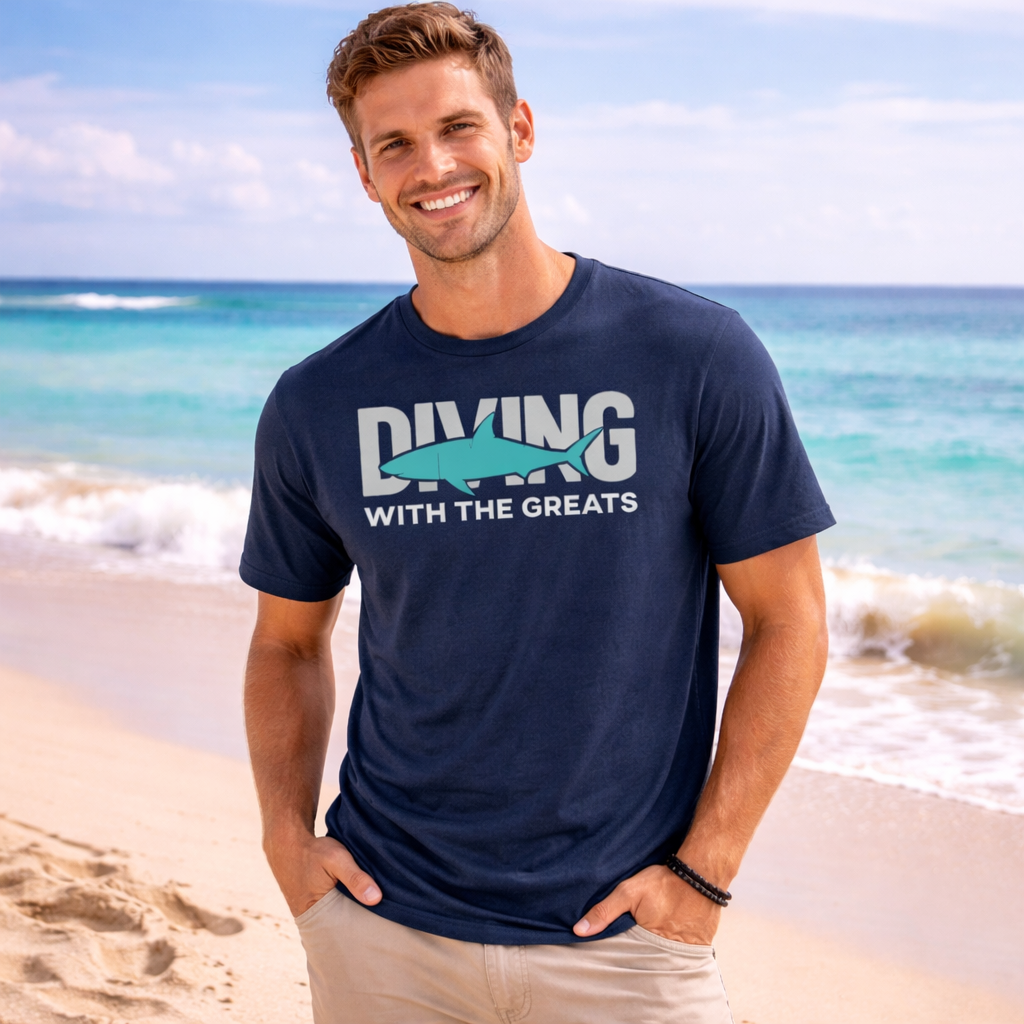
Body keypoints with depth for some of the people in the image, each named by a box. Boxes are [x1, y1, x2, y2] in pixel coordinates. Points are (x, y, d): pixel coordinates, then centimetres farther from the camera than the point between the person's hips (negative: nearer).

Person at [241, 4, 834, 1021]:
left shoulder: (696, 356, -9)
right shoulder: (314, 405, 0)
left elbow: (788, 620, -5)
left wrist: (704, 870, -8)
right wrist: (287, 836, -1)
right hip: (382, 921, 2)